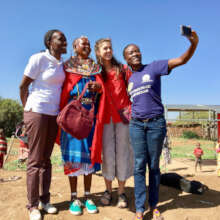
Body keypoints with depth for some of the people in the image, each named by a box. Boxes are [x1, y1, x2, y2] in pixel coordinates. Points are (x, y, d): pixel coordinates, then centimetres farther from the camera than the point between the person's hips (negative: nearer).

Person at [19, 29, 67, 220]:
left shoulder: (62, 64, 10)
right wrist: (27, 109, -4)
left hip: (54, 114, 6)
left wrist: (60, 111, 10)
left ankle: (45, 200, 24)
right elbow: (23, 85, -5)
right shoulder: (39, 58, -8)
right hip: (37, 112, -6)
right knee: (35, 160, 0)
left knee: (46, 159, 12)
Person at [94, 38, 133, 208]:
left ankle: (121, 192, 17)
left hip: (123, 115, 0)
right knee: (107, 153, 3)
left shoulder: (122, 69, 9)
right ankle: (108, 190, 20)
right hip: (105, 117, 1)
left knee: (123, 152, 3)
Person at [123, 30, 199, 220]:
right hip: (136, 124, 3)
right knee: (139, 165, 2)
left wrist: (194, 44, -25)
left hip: (156, 123, -3)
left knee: (154, 165, 6)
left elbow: (181, 60, -9)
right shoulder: (129, 80, 13)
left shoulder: (154, 68, 2)